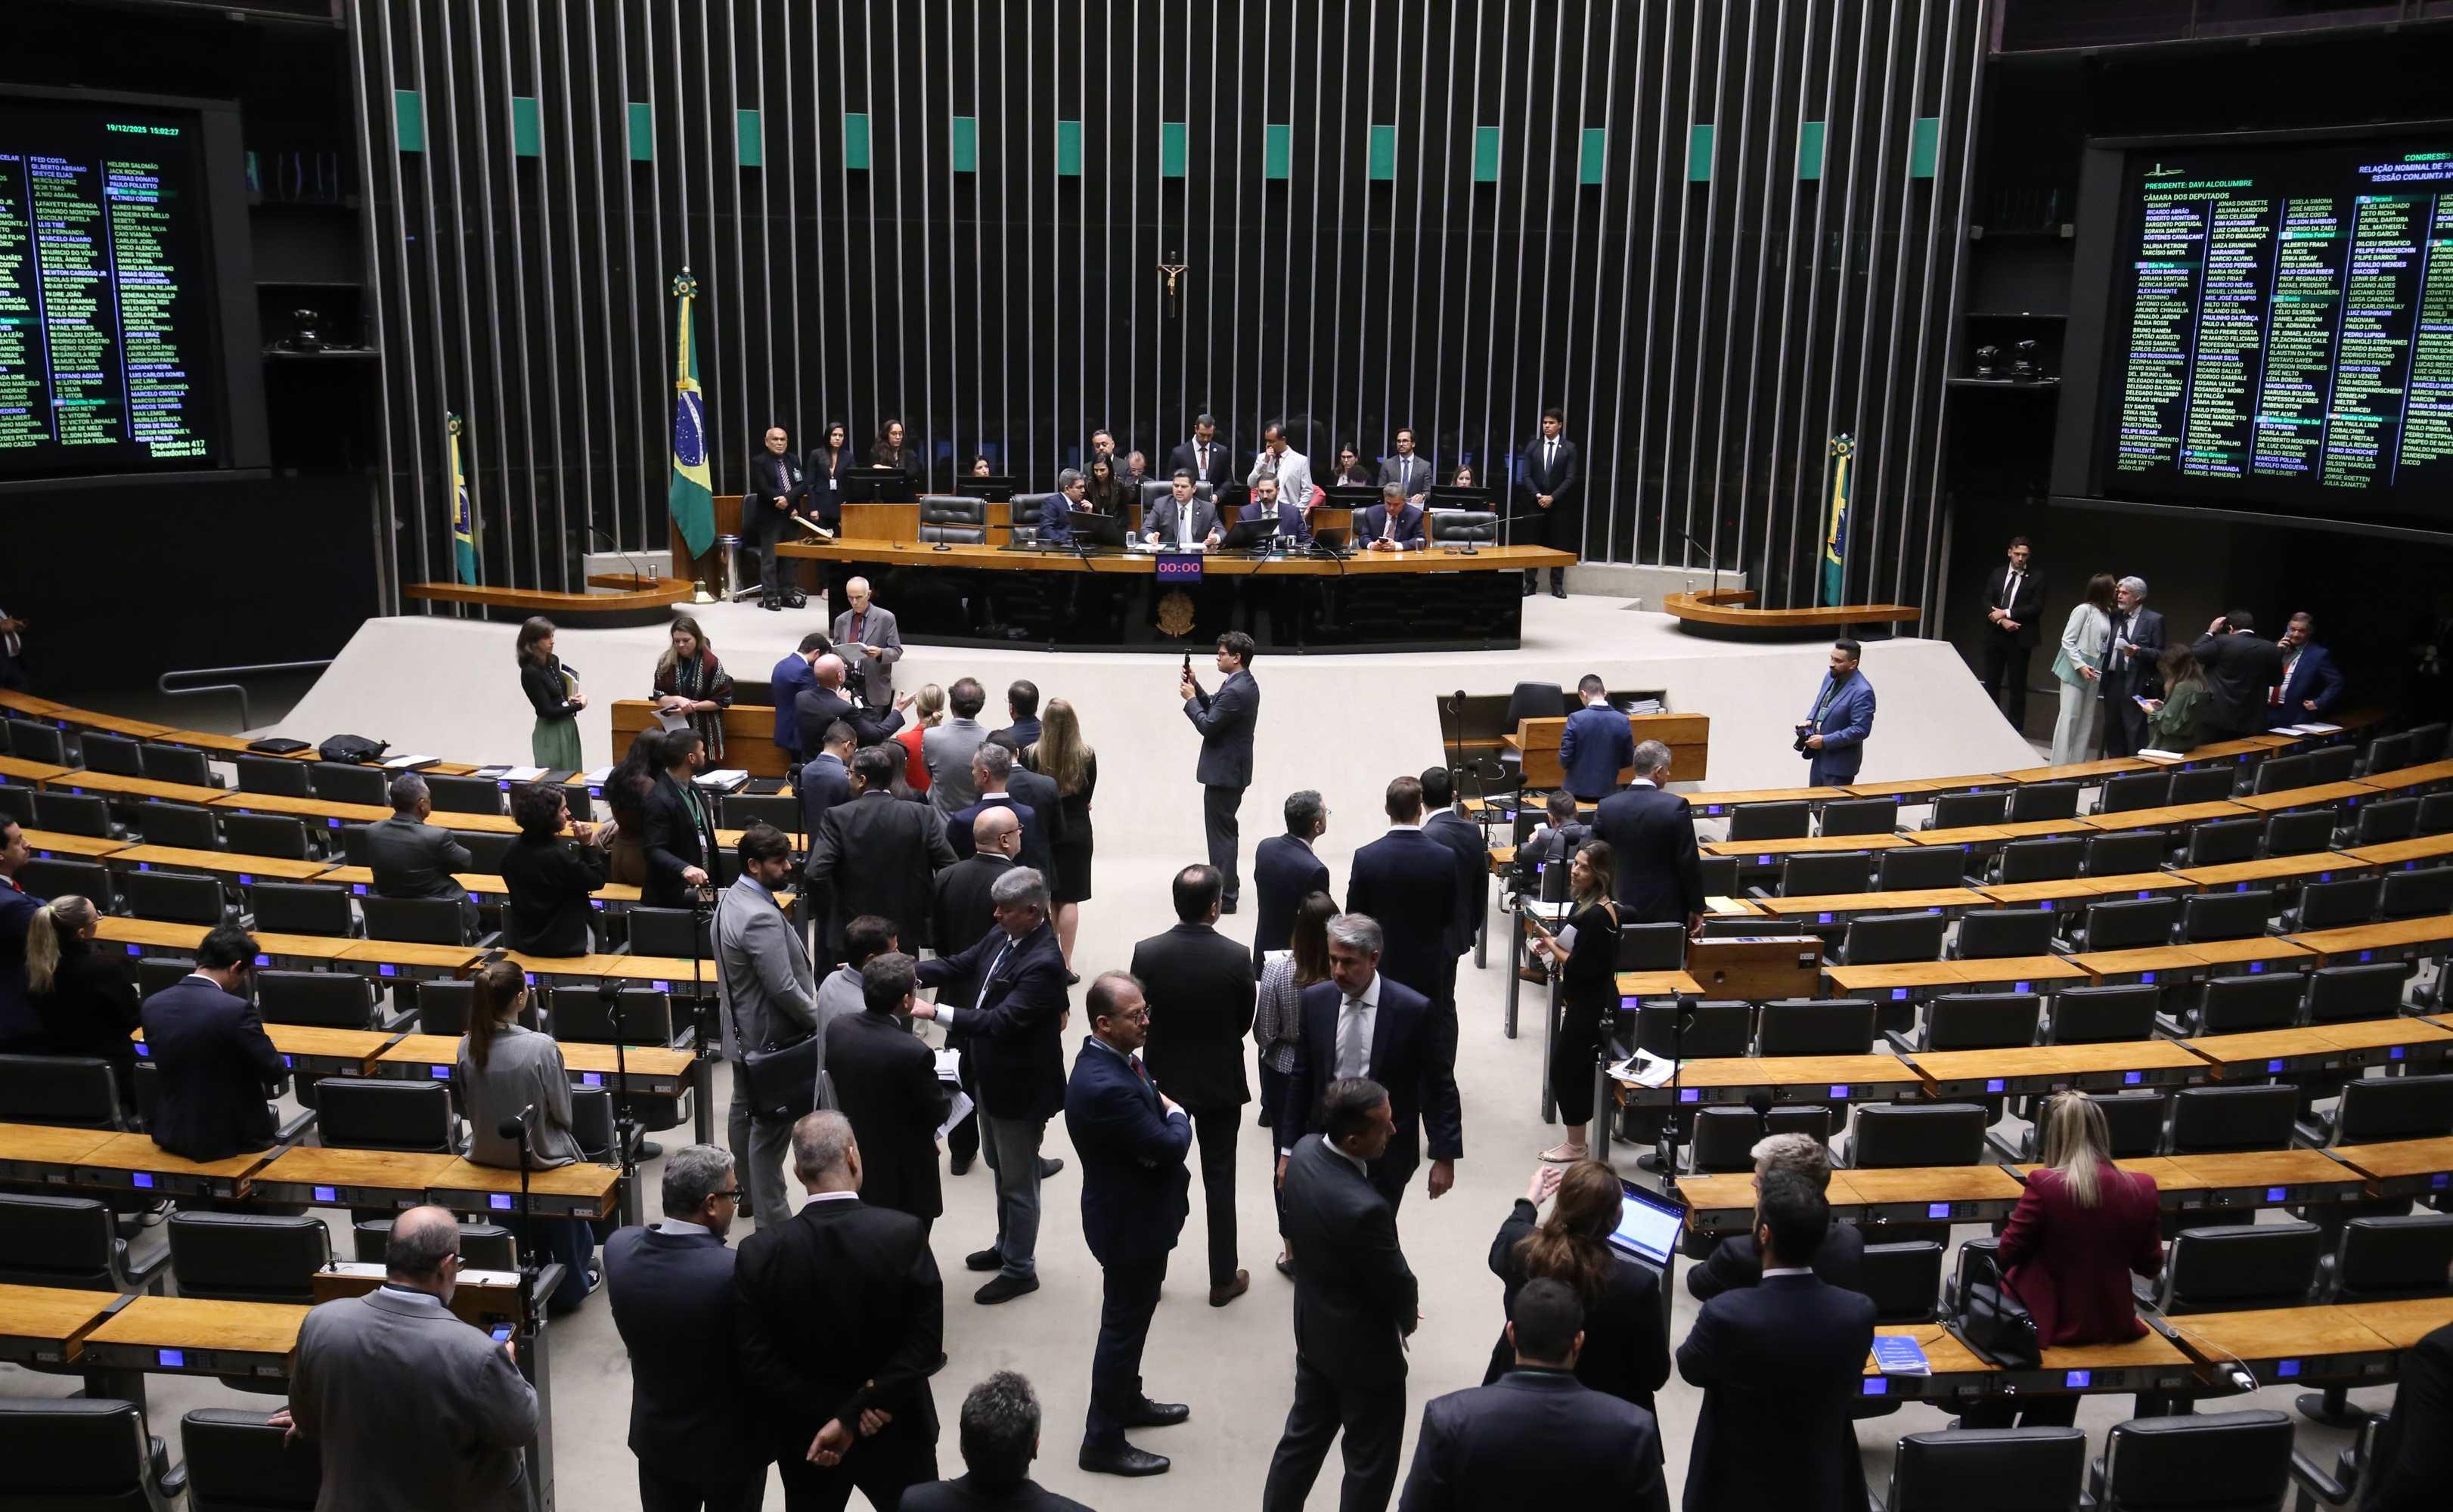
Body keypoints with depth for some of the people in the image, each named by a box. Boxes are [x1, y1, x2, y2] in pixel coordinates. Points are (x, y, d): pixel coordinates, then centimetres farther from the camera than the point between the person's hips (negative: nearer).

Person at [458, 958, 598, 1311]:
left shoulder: (467, 1047, -14)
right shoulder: (541, 1047, -28)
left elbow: (469, 1109, 0)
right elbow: (562, 1113, -15)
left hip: (489, 1155, 4)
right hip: (540, 1156, -4)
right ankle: (570, 1286, 40)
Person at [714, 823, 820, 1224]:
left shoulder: (729, 899, 4)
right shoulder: (761, 918, -28)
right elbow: (783, 988, -27)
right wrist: (819, 1021, -12)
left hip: (742, 1030, 10)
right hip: (770, 1038, -10)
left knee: (744, 1112, 22)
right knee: (771, 1128, -3)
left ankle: (745, 1191, 39)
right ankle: (771, 1219, 4)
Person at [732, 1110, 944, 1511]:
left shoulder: (760, 1251, -16)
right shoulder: (905, 1233, -20)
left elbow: (756, 1362, -16)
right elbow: (926, 1344, -21)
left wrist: (832, 1415, -14)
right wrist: (855, 1414, -19)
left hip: (806, 1436, 1)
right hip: (895, 1430, -1)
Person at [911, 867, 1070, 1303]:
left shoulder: (1043, 963, -29)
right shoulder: (1003, 936, -3)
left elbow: (1001, 1021, -33)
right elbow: (960, 964, 4)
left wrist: (935, 1011, -35)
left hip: (1021, 1087, -9)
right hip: (993, 1076, 9)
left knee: (1018, 1181, 9)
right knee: (1001, 1170, 26)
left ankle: (1020, 1269, 25)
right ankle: (1007, 1246, 45)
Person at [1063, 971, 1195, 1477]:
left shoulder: (1114, 1059, -2)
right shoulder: (1106, 1086, -34)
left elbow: (1150, 1124, 12)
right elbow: (1171, 1145, -27)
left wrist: (1162, 1112, -7)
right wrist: (1176, 1114, -9)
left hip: (1133, 1212, 10)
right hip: (1130, 1223, -10)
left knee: (1131, 1319, 26)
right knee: (1123, 1327, 6)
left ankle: (1128, 1400, 46)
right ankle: (1103, 1441, 21)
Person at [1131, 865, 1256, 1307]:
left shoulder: (1146, 953, -16)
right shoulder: (1236, 958, -18)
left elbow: (1140, 1016, -5)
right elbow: (1244, 1022, -6)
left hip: (1163, 1077, 1)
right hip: (1220, 1083, -1)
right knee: (1219, 1181, 11)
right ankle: (1223, 1279, 21)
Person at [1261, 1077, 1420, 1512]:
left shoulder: (1304, 1151, -13)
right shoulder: (1364, 1207, -38)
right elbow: (1398, 1286, -21)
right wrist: (1407, 1317, 5)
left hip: (1314, 1331, 8)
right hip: (1364, 1351, -7)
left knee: (1303, 1435, 25)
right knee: (1371, 1462, 14)